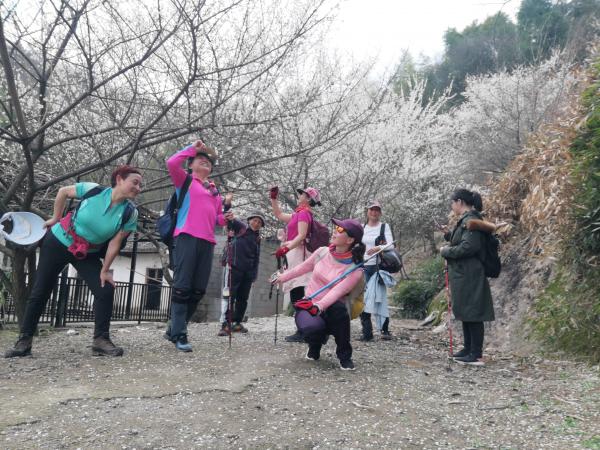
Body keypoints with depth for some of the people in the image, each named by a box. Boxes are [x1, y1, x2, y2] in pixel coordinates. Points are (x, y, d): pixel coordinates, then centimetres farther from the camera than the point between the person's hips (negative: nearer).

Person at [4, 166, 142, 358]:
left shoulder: (130, 213, -19)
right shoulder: (93, 190, -22)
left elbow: (115, 243, -14)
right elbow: (63, 191, -3)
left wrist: (105, 270, -12)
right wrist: (55, 219, 3)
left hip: (88, 254, 2)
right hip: (58, 242, -1)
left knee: (106, 291, -13)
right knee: (39, 292, 4)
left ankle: (101, 340, -3)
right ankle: (24, 341, 18)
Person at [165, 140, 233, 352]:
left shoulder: (215, 190, 25)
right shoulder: (185, 180, 11)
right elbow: (171, 163, -7)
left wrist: (225, 218, 8)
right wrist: (192, 148, 1)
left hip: (207, 241, 6)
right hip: (187, 237, -6)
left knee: (198, 290, 5)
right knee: (182, 287, -8)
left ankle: (175, 330, 16)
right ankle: (179, 334, -5)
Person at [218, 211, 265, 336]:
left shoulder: (257, 238, 14)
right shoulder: (239, 227, 4)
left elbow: (256, 258, 16)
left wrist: (254, 274, 9)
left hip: (248, 272, 5)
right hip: (235, 268, -5)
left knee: (243, 298, 8)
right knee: (231, 296, -9)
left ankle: (237, 323, 19)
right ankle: (226, 324, -9)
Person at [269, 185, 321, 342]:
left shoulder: (304, 213, -6)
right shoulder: (298, 213, 22)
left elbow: (301, 235, -18)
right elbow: (279, 215, 34)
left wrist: (286, 248, -27)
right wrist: (273, 198, 27)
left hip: (298, 252, -10)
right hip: (293, 253, 10)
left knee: (297, 294, -14)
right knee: (296, 295, 9)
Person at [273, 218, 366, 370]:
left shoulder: (354, 270, -14)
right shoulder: (323, 252, -2)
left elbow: (337, 291, -27)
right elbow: (302, 268, 14)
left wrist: (319, 306, -42)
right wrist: (282, 277, 22)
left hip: (330, 309, -2)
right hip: (310, 305, 3)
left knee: (339, 309, -38)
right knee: (312, 336, -28)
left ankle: (345, 356, -12)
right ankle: (314, 347, 16)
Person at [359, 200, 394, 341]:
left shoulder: (384, 226, 3)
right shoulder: (361, 228, 14)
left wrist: (377, 248, -29)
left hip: (378, 266, -4)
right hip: (363, 267, 4)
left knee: (380, 296, -6)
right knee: (362, 299, -1)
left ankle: (385, 330, 5)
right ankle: (367, 332, 5)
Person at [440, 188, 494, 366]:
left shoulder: (470, 221, -15)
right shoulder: (466, 220, 15)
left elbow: (469, 246, -24)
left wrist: (446, 251, -13)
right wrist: (448, 235, 16)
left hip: (469, 277, -11)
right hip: (463, 276, 11)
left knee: (472, 314, -5)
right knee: (465, 313, 16)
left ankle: (476, 355, 1)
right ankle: (469, 349, 26)